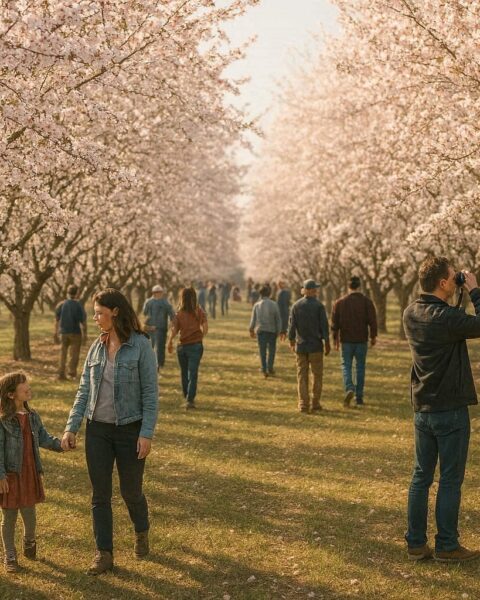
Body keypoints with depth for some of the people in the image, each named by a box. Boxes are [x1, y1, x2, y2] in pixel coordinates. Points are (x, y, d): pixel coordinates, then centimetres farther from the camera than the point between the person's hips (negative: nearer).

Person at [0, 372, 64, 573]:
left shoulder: (33, 417, 5)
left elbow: (44, 438, 10)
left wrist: (60, 444, -6)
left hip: (30, 473, 5)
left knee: (30, 515, 11)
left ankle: (29, 542, 40)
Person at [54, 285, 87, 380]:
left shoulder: (61, 305, 1)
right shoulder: (79, 306, -11)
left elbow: (57, 320, 6)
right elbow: (83, 321, -10)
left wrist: (56, 333, 15)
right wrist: (84, 334, -1)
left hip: (63, 332, 3)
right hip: (75, 333, -3)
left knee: (63, 353, 11)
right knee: (74, 354, 6)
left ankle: (61, 373, 8)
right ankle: (72, 373, 4)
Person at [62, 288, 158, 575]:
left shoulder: (141, 346, -11)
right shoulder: (96, 347, 4)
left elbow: (151, 392, -11)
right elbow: (85, 390, 8)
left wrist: (147, 433, -16)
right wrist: (72, 427, 2)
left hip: (130, 430, -4)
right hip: (98, 430, 4)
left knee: (131, 491, 10)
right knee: (100, 494, 5)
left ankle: (142, 532, 39)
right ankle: (104, 554, 15)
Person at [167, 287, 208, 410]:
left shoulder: (179, 313, -3)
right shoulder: (199, 312, -1)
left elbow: (173, 330, -9)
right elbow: (205, 327, -9)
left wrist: (170, 343, 7)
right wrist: (201, 337, 9)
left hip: (182, 346, 1)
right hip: (196, 345, -1)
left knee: (184, 373, 15)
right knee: (193, 374, -2)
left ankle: (187, 398, 24)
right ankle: (190, 400, -12)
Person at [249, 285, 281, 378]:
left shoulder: (257, 305, 0)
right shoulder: (273, 304, -5)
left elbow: (253, 319, 7)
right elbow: (278, 319, -4)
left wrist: (251, 330, 19)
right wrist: (279, 331, 4)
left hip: (260, 330, 1)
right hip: (272, 330, -1)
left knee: (262, 350, 5)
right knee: (271, 349, 12)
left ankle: (264, 370, 1)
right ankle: (270, 368, 11)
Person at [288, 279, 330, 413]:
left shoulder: (296, 305, 0)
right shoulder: (319, 305, -7)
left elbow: (292, 325, 1)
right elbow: (324, 325, -8)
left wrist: (291, 341, 14)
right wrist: (327, 343, -1)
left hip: (301, 346, 2)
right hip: (316, 346, -2)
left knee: (302, 375, 6)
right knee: (317, 375, 8)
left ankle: (303, 404, 1)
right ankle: (315, 403, 8)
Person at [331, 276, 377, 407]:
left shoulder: (339, 302, 2)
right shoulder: (367, 302, -2)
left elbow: (334, 322, 3)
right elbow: (372, 321, -6)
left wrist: (335, 338, 11)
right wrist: (373, 336, 4)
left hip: (346, 340, 0)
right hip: (362, 340, 0)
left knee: (346, 365, 6)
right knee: (360, 367, 8)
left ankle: (349, 388, -19)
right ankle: (359, 397, 9)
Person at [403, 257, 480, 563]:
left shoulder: (411, 314, 1)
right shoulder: (448, 317, -22)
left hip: (422, 409, 7)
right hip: (451, 410, -7)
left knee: (421, 476, 12)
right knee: (450, 480, 4)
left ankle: (416, 543, 17)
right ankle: (447, 546, 11)